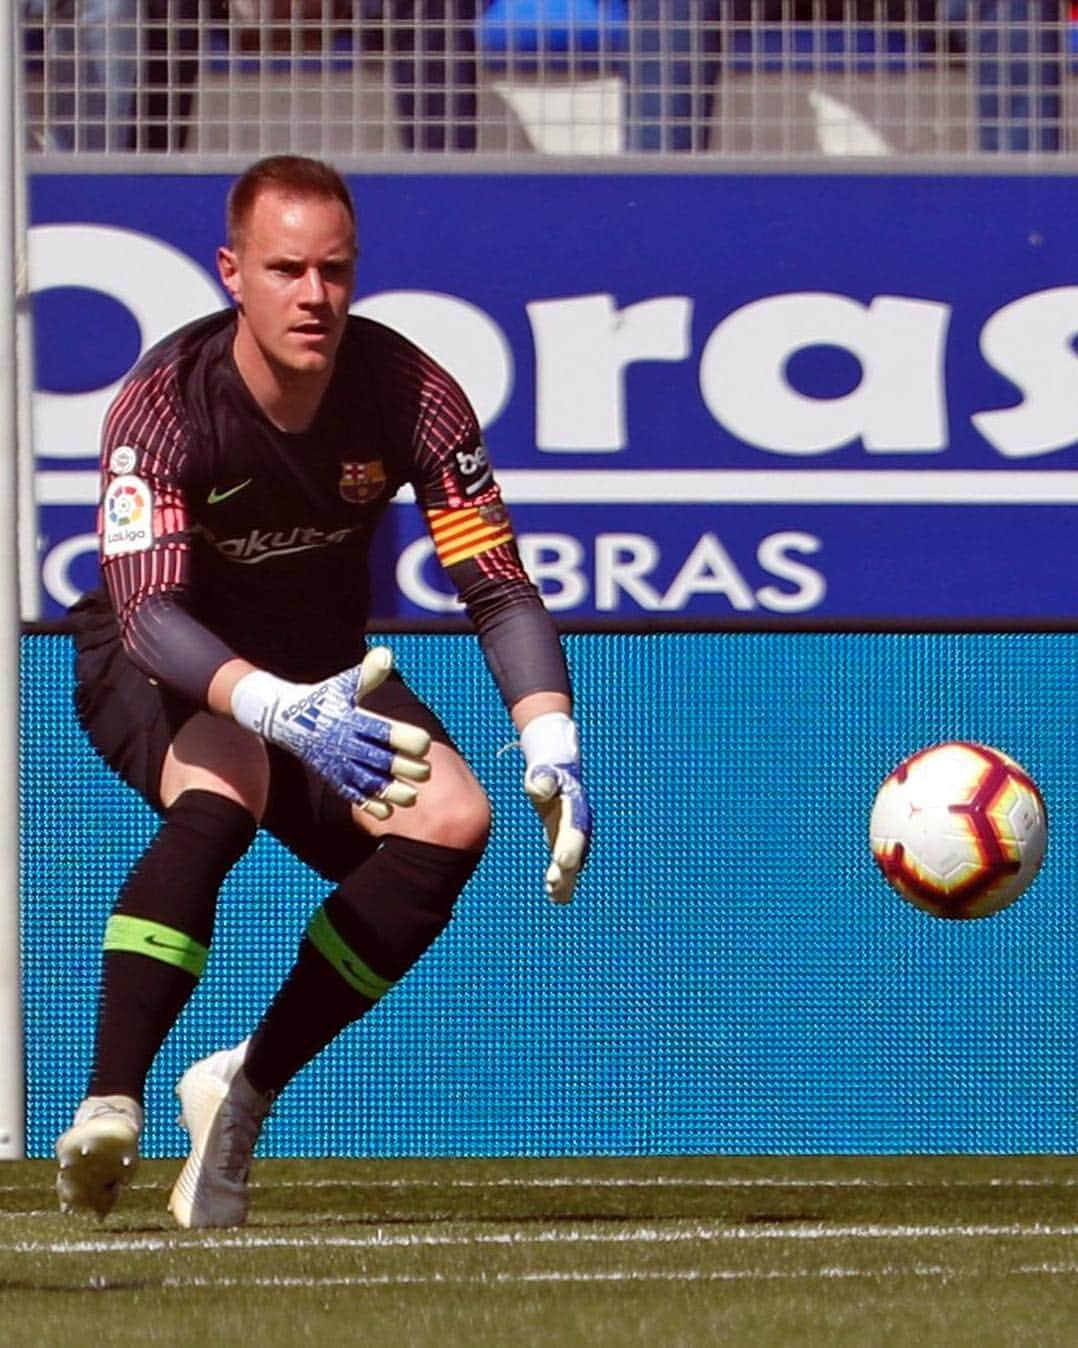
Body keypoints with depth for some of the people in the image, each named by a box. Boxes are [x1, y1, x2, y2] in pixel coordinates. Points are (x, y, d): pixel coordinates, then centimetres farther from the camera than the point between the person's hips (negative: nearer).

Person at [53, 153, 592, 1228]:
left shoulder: (406, 391, -18)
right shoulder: (167, 401, -27)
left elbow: (498, 586, -17)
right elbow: (148, 611, -38)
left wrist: (552, 749, -34)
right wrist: (277, 709, -57)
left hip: (321, 672, 5)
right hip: (154, 667, -5)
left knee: (452, 819, -20)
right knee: (224, 788, -36)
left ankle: (246, 1087, -7)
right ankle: (109, 1105, -41)